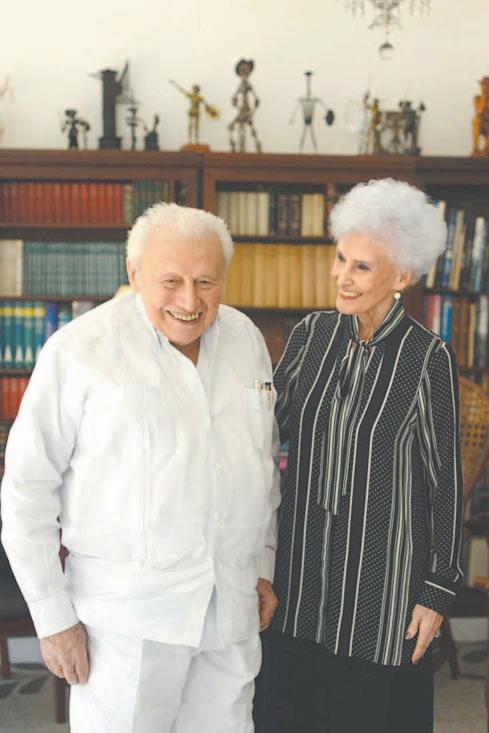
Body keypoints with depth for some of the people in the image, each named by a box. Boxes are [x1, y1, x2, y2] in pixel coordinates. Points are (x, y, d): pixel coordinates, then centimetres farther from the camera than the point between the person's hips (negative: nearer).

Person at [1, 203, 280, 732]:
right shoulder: (79, 350, -11)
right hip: (127, 613, -4)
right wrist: (53, 617, -8)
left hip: (233, 607, 5)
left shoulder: (246, 338, 5)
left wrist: (263, 565, 15)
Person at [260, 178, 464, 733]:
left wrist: (438, 590, -7)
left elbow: (444, 480, -9)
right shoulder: (312, 335, -3)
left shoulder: (427, 358, -15)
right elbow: (270, 422, 4)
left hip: (383, 567, -4)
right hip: (303, 560, 4)